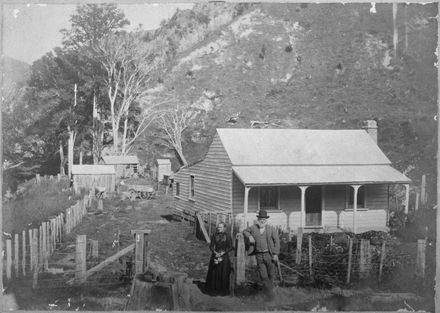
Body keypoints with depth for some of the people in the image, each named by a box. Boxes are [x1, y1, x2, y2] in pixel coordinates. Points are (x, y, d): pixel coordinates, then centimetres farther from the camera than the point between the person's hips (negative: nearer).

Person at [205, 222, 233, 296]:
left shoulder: (227, 236, -3)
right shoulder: (214, 236, 4)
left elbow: (230, 247, -5)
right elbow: (211, 246, 3)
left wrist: (222, 253, -15)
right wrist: (215, 252, -14)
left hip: (224, 256, -2)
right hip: (215, 255, 2)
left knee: (223, 274, -2)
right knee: (214, 272, 1)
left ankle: (223, 290, 9)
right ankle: (213, 289, 11)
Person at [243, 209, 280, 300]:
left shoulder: (271, 229, 0)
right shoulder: (253, 228, 7)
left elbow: (276, 242, -1)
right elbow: (245, 231, 24)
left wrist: (276, 254, -9)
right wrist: (249, 236, 2)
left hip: (269, 254, -1)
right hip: (259, 255, 2)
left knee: (271, 274, 5)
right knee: (263, 276, -2)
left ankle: (269, 289, 27)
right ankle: (270, 294, 5)